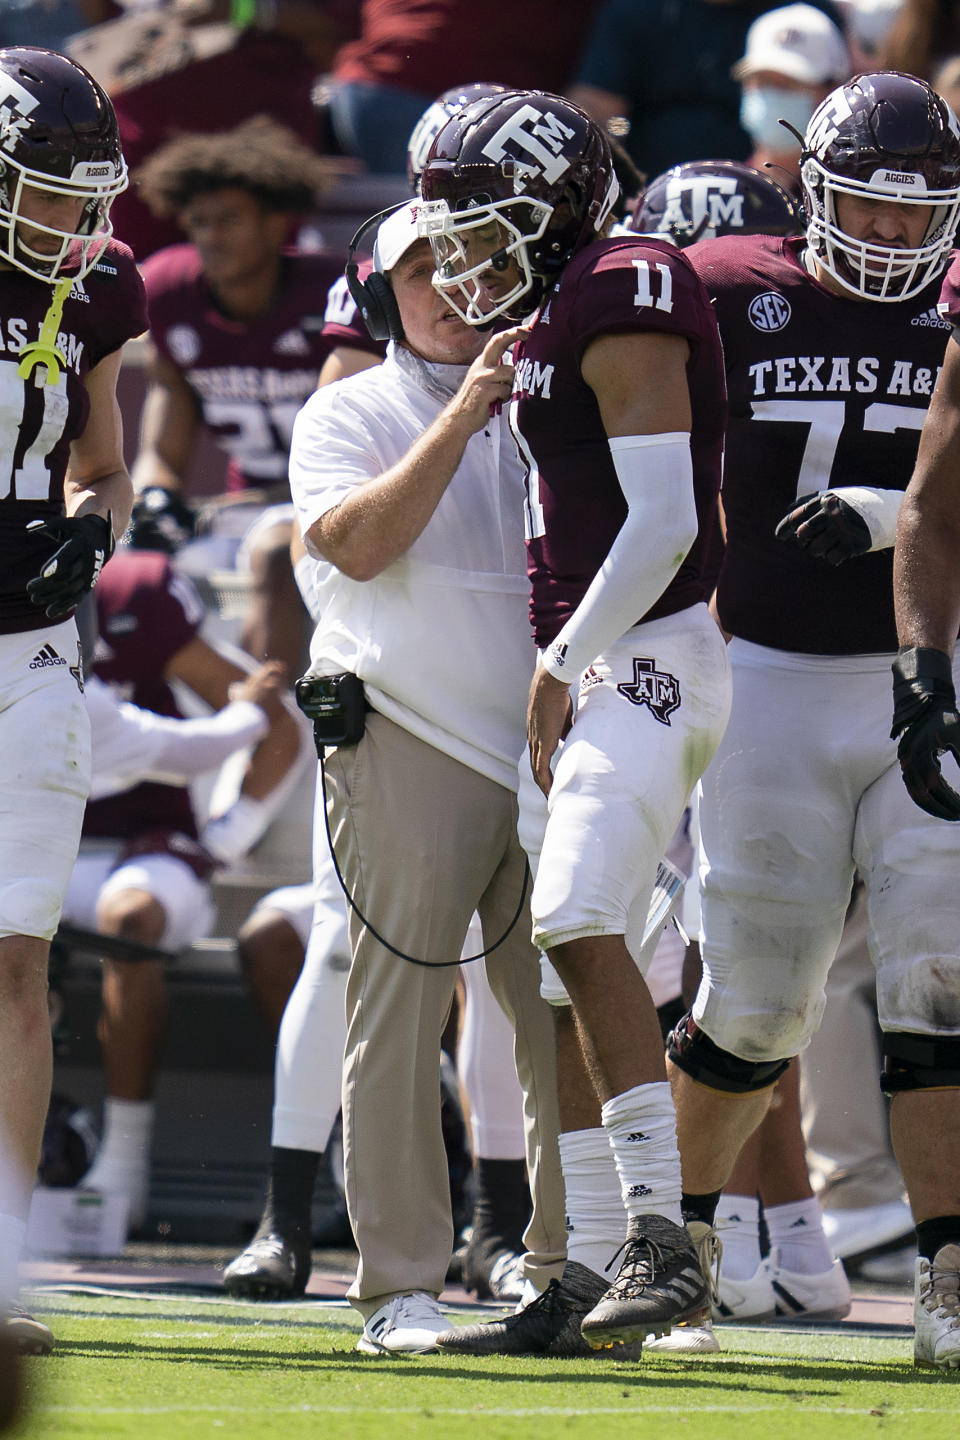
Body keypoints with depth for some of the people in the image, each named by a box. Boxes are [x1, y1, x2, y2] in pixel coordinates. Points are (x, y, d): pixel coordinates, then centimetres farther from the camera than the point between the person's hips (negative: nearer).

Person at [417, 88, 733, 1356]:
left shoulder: (619, 312, -12)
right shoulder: (550, 322, 18)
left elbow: (662, 526, -18)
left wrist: (562, 667, -15)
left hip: (650, 661, -10)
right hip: (581, 674, 10)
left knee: (581, 921, -26)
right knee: (567, 983, 7)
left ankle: (662, 1237, -29)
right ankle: (594, 1277, 10)